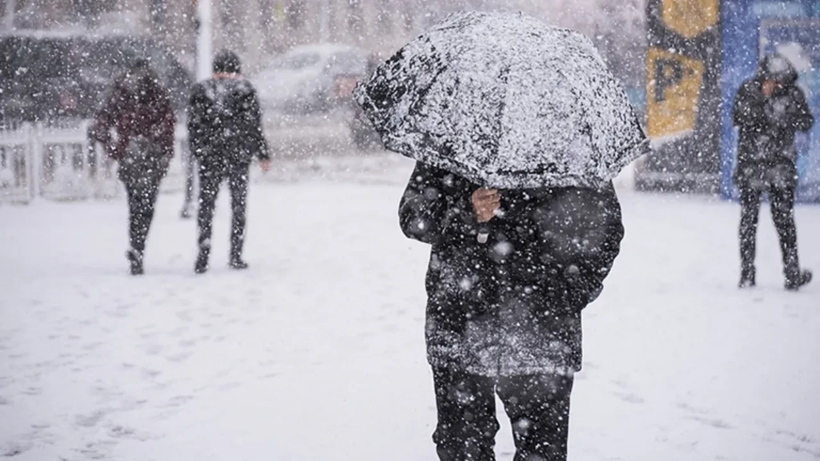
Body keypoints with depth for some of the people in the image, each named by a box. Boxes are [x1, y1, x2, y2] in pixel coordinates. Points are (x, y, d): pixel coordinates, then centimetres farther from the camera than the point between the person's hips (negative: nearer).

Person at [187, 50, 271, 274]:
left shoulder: (201, 91, 3)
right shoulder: (245, 90, -2)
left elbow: (193, 126, 3)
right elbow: (255, 126, -2)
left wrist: (198, 152, 13)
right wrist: (263, 154, 5)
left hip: (209, 157, 1)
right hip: (239, 155, -1)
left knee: (206, 206, 6)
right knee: (239, 206, 10)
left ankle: (203, 256, -4)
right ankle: (236, 255, 8)